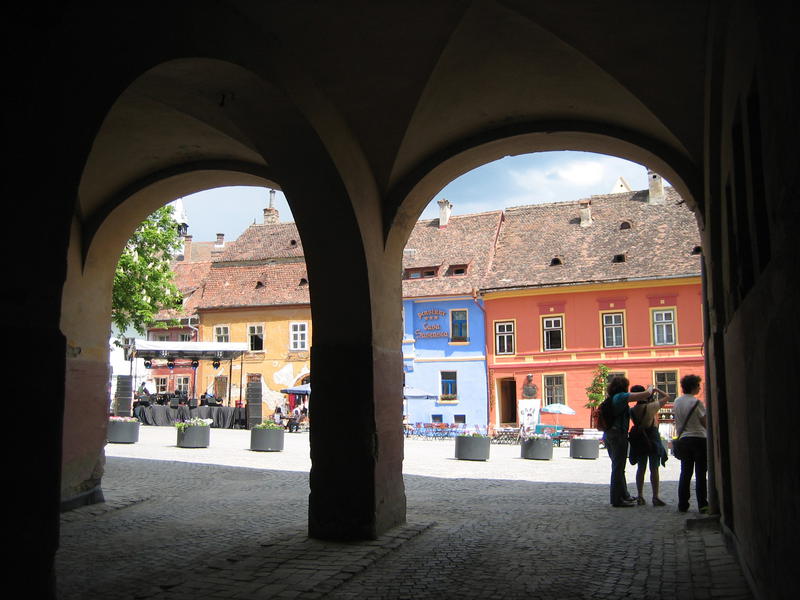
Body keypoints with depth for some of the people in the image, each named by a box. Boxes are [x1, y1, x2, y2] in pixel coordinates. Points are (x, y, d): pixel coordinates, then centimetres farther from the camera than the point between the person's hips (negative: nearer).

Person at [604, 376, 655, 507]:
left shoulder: (611, 398, 13)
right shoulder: (621, 396, -11)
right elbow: (646, 394, -11)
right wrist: (650, 388, 7)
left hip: (608, 434, 9)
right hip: (618, 434, -9)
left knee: (617, 466, 18)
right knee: (618, 468, -3)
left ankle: (624, 495, 30)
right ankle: (617, 499, 1)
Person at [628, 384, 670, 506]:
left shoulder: (632, 410, -3)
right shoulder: (651, 407, -15)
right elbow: (667, 397, -6)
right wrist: (656, 390, 9)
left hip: (639, 438, 4)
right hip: (652, 437, -4)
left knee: (641, 468, 11)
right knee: (654, 468, 0)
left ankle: (640, 496, 13)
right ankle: (655, 497, 0)